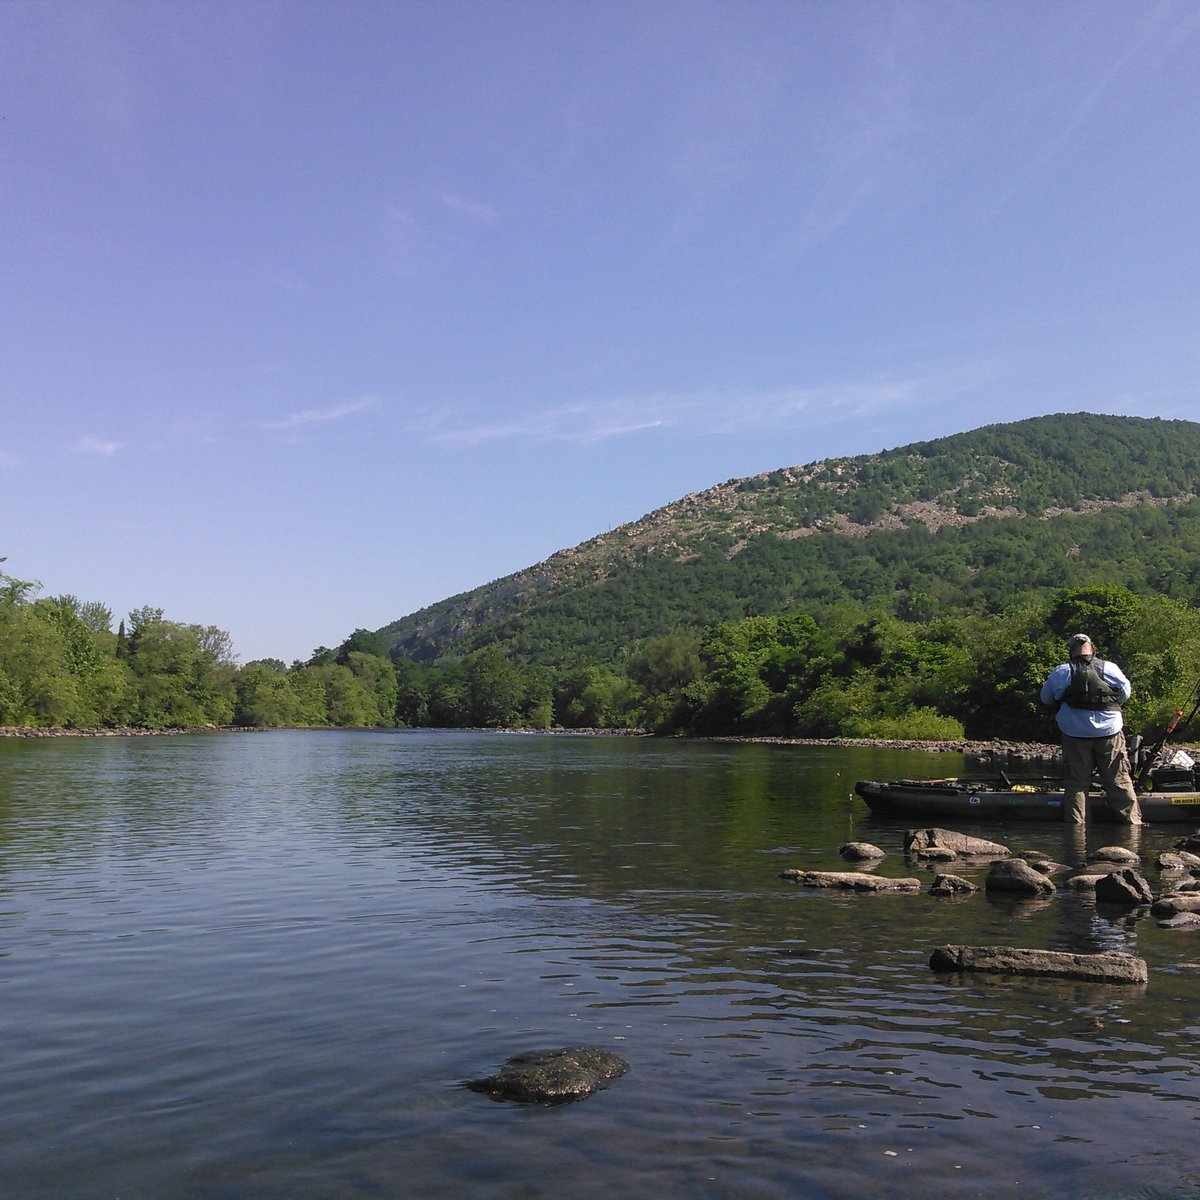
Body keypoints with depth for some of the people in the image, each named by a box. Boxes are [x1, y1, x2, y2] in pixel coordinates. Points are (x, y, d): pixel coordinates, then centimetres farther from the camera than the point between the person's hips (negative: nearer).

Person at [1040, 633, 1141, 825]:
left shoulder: (1062, 672, -4)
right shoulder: (1109, 668, -3)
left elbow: (1045, 698, 8)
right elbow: (1126, 693, 11)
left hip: (1075, 734, 0)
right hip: (1109, 731, 0)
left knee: (1076, 781, 6)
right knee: (1119, 780, 9)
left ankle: (1075, 823, 6)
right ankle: (1133, 820, 12)